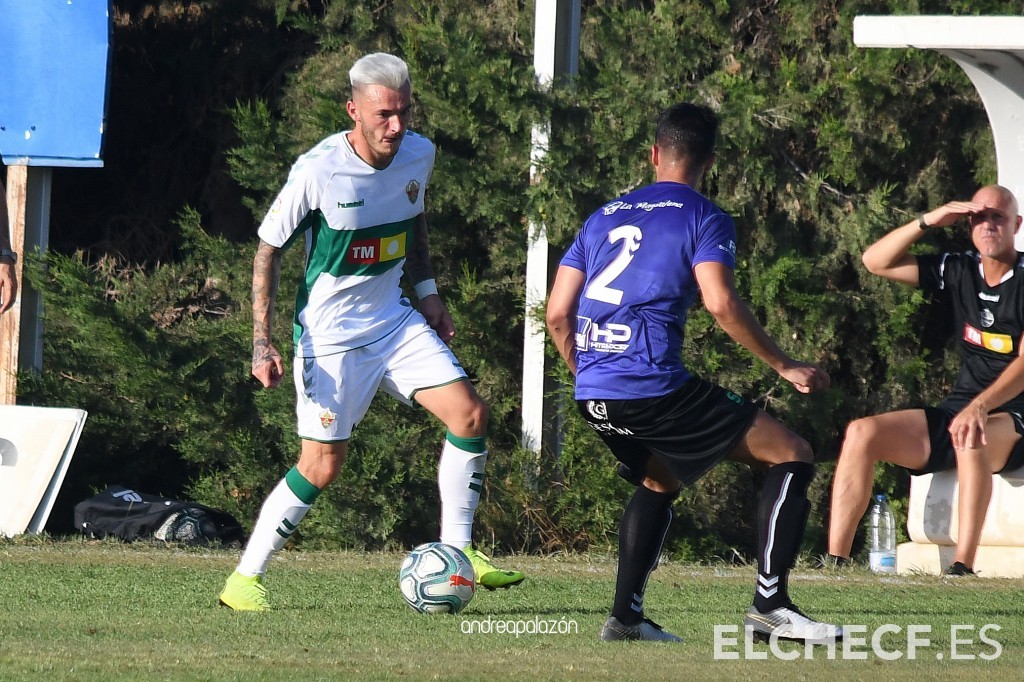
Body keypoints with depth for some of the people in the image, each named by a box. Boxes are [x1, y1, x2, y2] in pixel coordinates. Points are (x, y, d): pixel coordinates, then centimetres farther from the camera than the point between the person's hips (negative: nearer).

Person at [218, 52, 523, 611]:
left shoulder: (419, 155, -4)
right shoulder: (318, 171, -21)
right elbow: (267, 250, -11)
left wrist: (427, 292, 15)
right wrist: (262, 341, -16)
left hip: (395, 321, 6)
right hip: (330, 335, -6)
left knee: (469, 414, -7)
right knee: (322, 466, -9)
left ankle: (457, 553, 4)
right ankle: (243, 580, 3)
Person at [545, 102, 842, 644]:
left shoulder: (604, 217, 19)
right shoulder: (704, 219, 2)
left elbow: (557, 314, 16)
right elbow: (721, 304, -13)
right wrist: (784, 366, -4)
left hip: (594, 396, 7)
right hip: (653, 387, -7)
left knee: (659, 482, 33)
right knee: (791, 456, 1)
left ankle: (625, 616, 22)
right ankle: (769, 606, -8)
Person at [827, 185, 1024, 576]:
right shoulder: (958, 272, 9)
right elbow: (875, 261, 9)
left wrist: (981, 407, -33)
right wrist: (928, 222, -3)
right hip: (959, 411, 6)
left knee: (971, 438, -40)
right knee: (862, 433, -12)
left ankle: (962, 569, -44)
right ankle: (835, 562, -20)